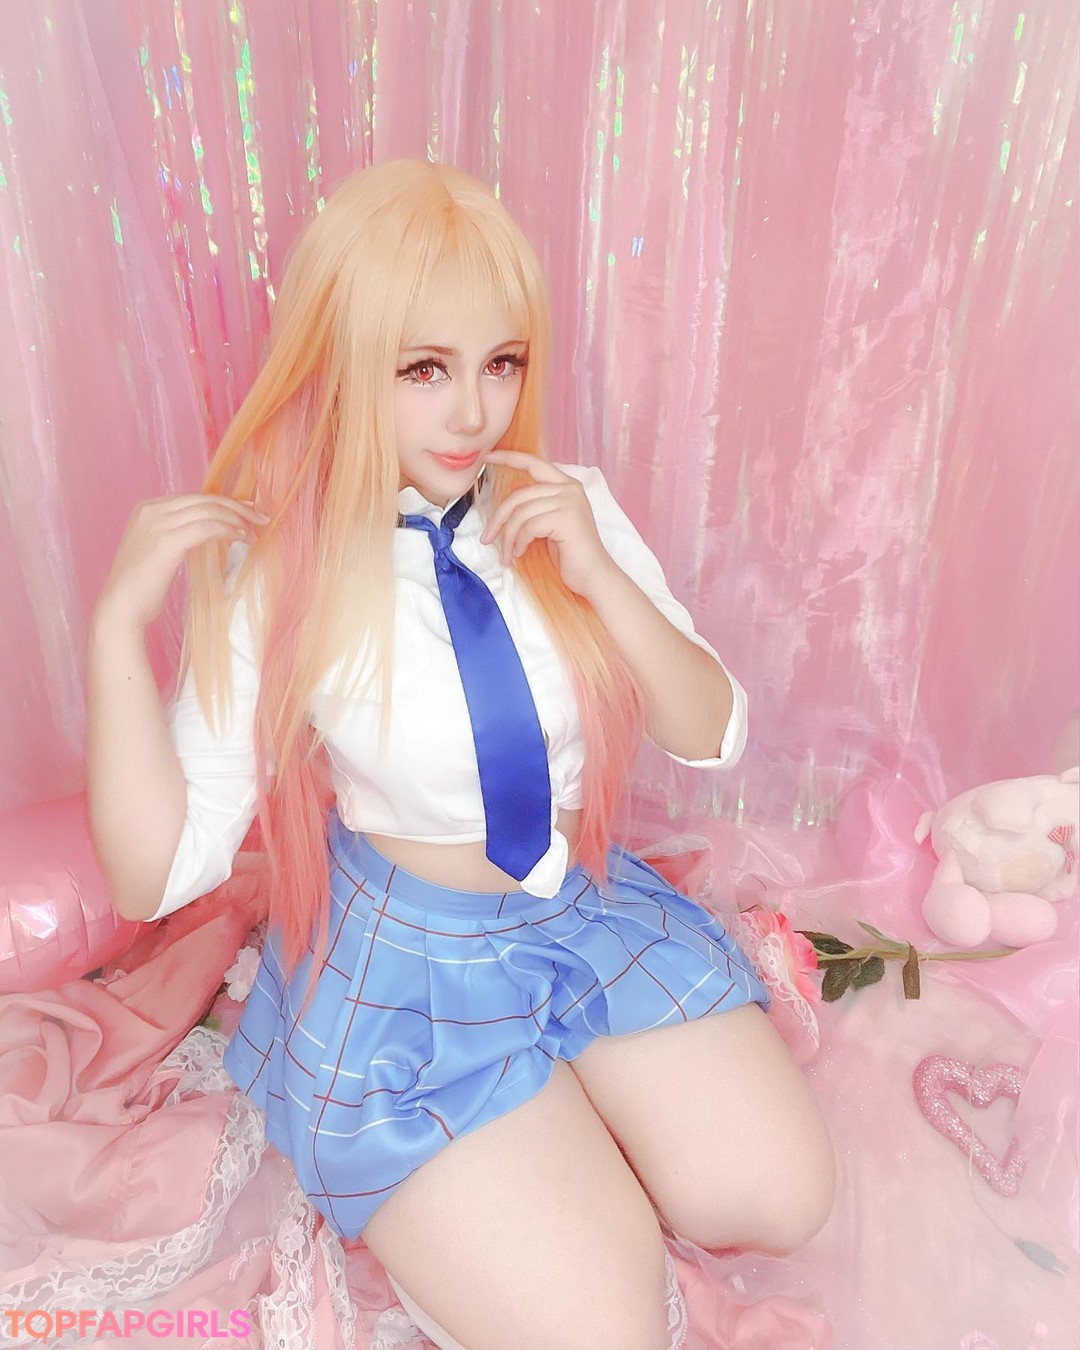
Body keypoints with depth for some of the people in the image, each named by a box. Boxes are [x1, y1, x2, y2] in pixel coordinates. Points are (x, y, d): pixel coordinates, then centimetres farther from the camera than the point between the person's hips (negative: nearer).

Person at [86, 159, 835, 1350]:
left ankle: (564, 1112, 21)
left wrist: (597, 574, -19)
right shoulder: (276, 576, -15)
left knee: (776, 1202, -3)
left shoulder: (570, 505, -5)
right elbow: (157, 877, -13)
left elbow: (714, 739, -4)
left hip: (592, 909, 4)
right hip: (402, 969, -3)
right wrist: (119, 619, -25)